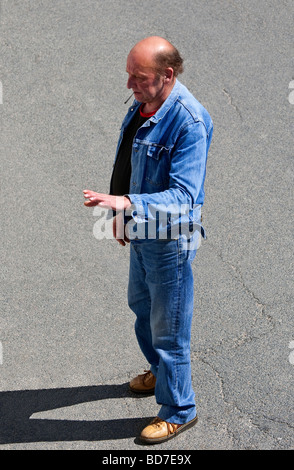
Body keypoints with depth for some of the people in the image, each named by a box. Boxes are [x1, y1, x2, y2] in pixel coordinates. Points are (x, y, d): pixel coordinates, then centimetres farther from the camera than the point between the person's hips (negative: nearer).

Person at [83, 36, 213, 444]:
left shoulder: (188, 121, -28)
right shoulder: (144, 106, 0)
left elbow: (182, 197, -33)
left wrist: (127, 204, -44)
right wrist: (123, 214, 19)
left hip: (169, 240, -9)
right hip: (142, 232, 9)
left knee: (168, 326, 4)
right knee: (141, 306, 27)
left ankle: (178, 411, 23)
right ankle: (161, 372, 52)